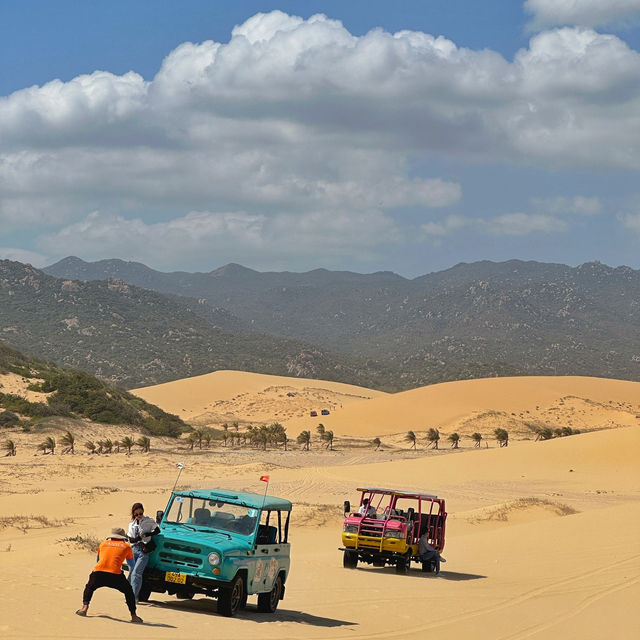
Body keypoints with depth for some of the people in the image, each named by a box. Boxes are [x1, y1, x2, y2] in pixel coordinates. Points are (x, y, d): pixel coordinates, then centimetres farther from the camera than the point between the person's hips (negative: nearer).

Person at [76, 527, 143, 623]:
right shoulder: (126, 546, 20)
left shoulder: (103, 544, 25)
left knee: (89, 588, 31)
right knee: (129, 591, 21)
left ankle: (84, 607, 13)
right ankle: (133, 615, 14)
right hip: (115, 574, -2)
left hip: (98, 572, 2)